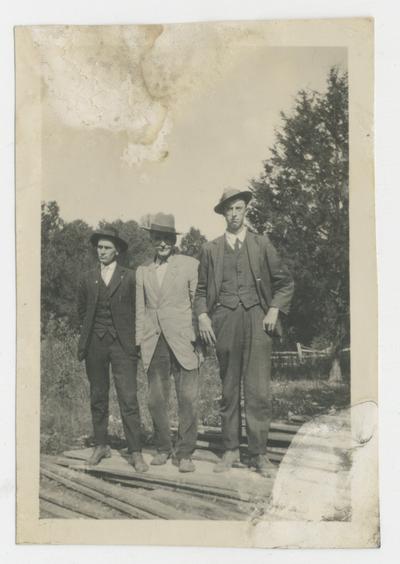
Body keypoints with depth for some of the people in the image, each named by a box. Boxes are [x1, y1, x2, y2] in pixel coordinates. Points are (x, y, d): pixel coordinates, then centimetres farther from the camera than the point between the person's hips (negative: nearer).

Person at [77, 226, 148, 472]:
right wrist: (91, 331, 13)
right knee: (98, 397, 9)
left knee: (129, 399, -8)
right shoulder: (88, 279, 11)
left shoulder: (129, 277, 1)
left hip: (122, 343, -3)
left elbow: (137, 309, 6)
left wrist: (132, 336, 1)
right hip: (95, 344, 3)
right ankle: (101, 445, 21)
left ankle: (135, 452, -3)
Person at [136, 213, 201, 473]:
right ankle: (164, 448, 23)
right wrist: (140, 343, 9)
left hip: (182, 342, -3)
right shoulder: (142, 271, 14)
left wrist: (199, 340, -2)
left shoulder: (190, 265, 4)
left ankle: (184, 453, 9)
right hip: (154, 344, 3)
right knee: (156, 400, 6)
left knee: (188, 399, -4)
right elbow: (140, 310, 15)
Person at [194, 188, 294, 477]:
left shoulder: (262, 244, 11)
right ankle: (231, 450, 15)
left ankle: (259, 453, 4)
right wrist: (203, 316, 0)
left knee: (259, 390, -6)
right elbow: (201, 290, 16)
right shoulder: (210, 249, 13)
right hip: (224, 322, 1)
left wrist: (274, 310, 1)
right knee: (229, 390, 5)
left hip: (256, 320, -1)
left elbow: (285, 281, 14)